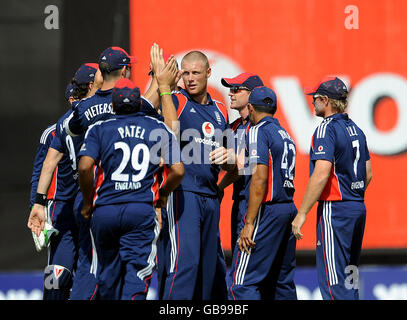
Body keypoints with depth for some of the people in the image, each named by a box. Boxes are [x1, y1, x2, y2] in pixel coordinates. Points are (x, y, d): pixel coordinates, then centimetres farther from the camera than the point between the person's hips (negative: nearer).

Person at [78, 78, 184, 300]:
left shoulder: (99, 129, 4)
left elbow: (85, 167, -10)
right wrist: (162, 194, 21)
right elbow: (178, 171, 2)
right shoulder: (159, 129, 7)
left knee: (108, 275, 15)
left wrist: (88, 202, 4)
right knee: (136, 273, -6)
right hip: (142, 210, -1)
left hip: (105, 209, 1)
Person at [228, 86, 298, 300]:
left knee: (242, 282, -11)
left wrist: (249, 223, -18)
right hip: (289, 208, 9)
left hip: (267, 210, -9)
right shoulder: (285, 134, 18)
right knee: (282, 283, 13)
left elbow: (260, 179, -17)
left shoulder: (258, 132, -8)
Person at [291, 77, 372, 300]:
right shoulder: (356, 129, 14)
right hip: (358, 208, 9)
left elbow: (321, 174, -22)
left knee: (333, 280, -9)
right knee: (349, 277, 14)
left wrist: (302, 214, -19)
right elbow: (368, 174, 18)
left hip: (335, 209, -9)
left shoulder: (326, 130, -13)